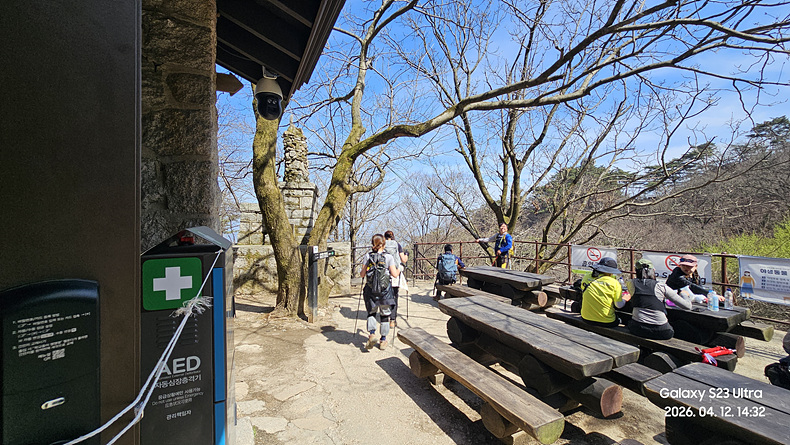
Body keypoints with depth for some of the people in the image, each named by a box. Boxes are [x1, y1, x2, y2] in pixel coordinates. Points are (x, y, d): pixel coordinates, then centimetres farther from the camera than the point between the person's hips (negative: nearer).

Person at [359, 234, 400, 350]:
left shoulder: (367, 256, 0)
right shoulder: (388, 257, -5)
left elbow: (362, 274, 1)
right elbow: (394, 274, -7)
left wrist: (361, 273, 23)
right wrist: (399, 270, 13)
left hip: (370, 290, 1)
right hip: (385, 289, -1)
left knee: (371, 312, 18)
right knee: (385, 314, 13)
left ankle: (372, 334, -1)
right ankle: (383, 340, 19)